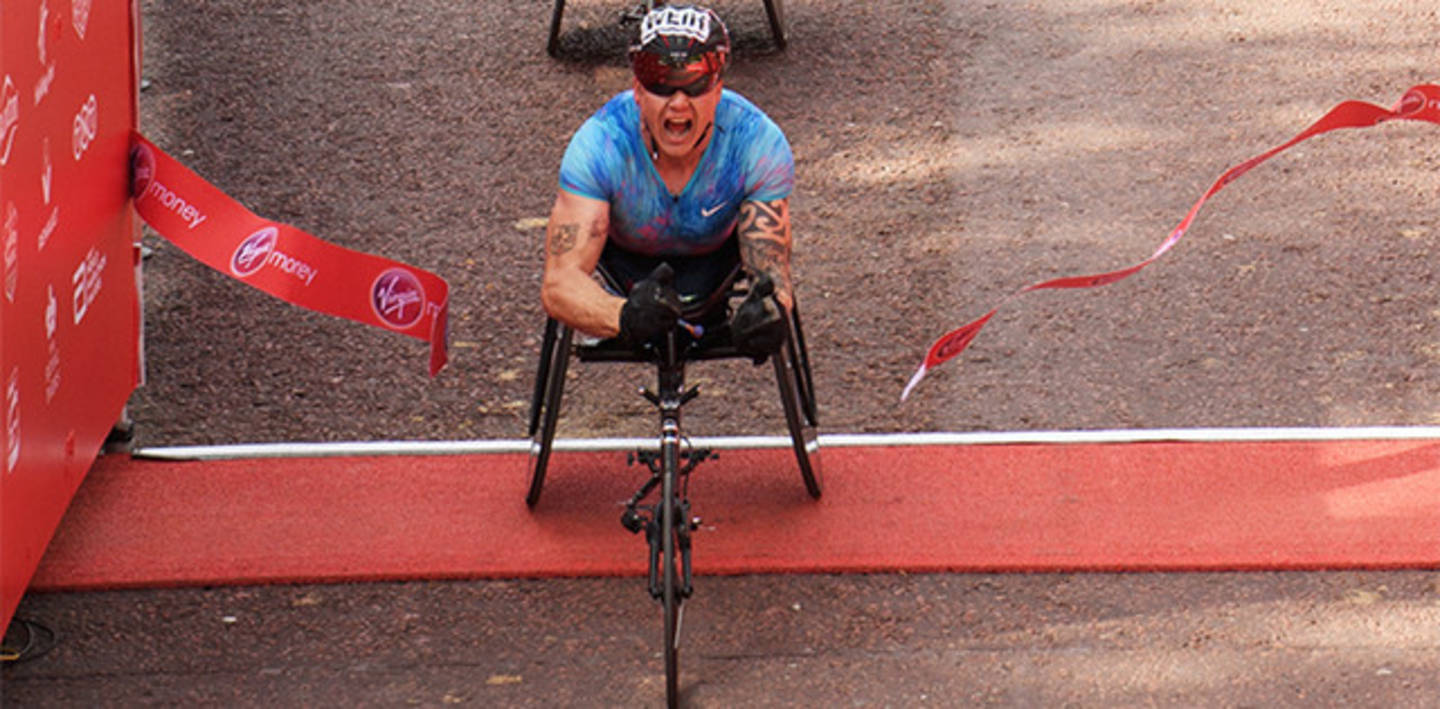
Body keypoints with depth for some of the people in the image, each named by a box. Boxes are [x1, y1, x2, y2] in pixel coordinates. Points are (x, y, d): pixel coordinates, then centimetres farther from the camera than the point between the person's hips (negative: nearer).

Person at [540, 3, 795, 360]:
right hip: (627, 253, 0)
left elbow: (771, 266, -36)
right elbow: (559, 282, -45)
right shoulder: (598, 146, -38)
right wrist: (623, 315, -69)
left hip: (716, 252, 0)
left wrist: (771, 310, -64)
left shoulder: (760, 143, -35)